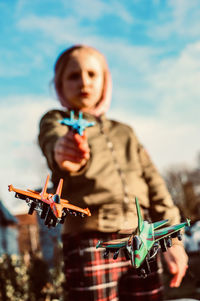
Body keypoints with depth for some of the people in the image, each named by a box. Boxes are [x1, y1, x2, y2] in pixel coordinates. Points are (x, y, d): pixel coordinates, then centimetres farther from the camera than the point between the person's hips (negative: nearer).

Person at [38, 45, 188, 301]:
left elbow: (154, 185, 13)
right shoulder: (55, 121, 7)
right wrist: (63, 152, -42)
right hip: (90, 243, -4)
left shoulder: (124, 132, 20)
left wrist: (173, 239, 2)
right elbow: (54, 139, -18)